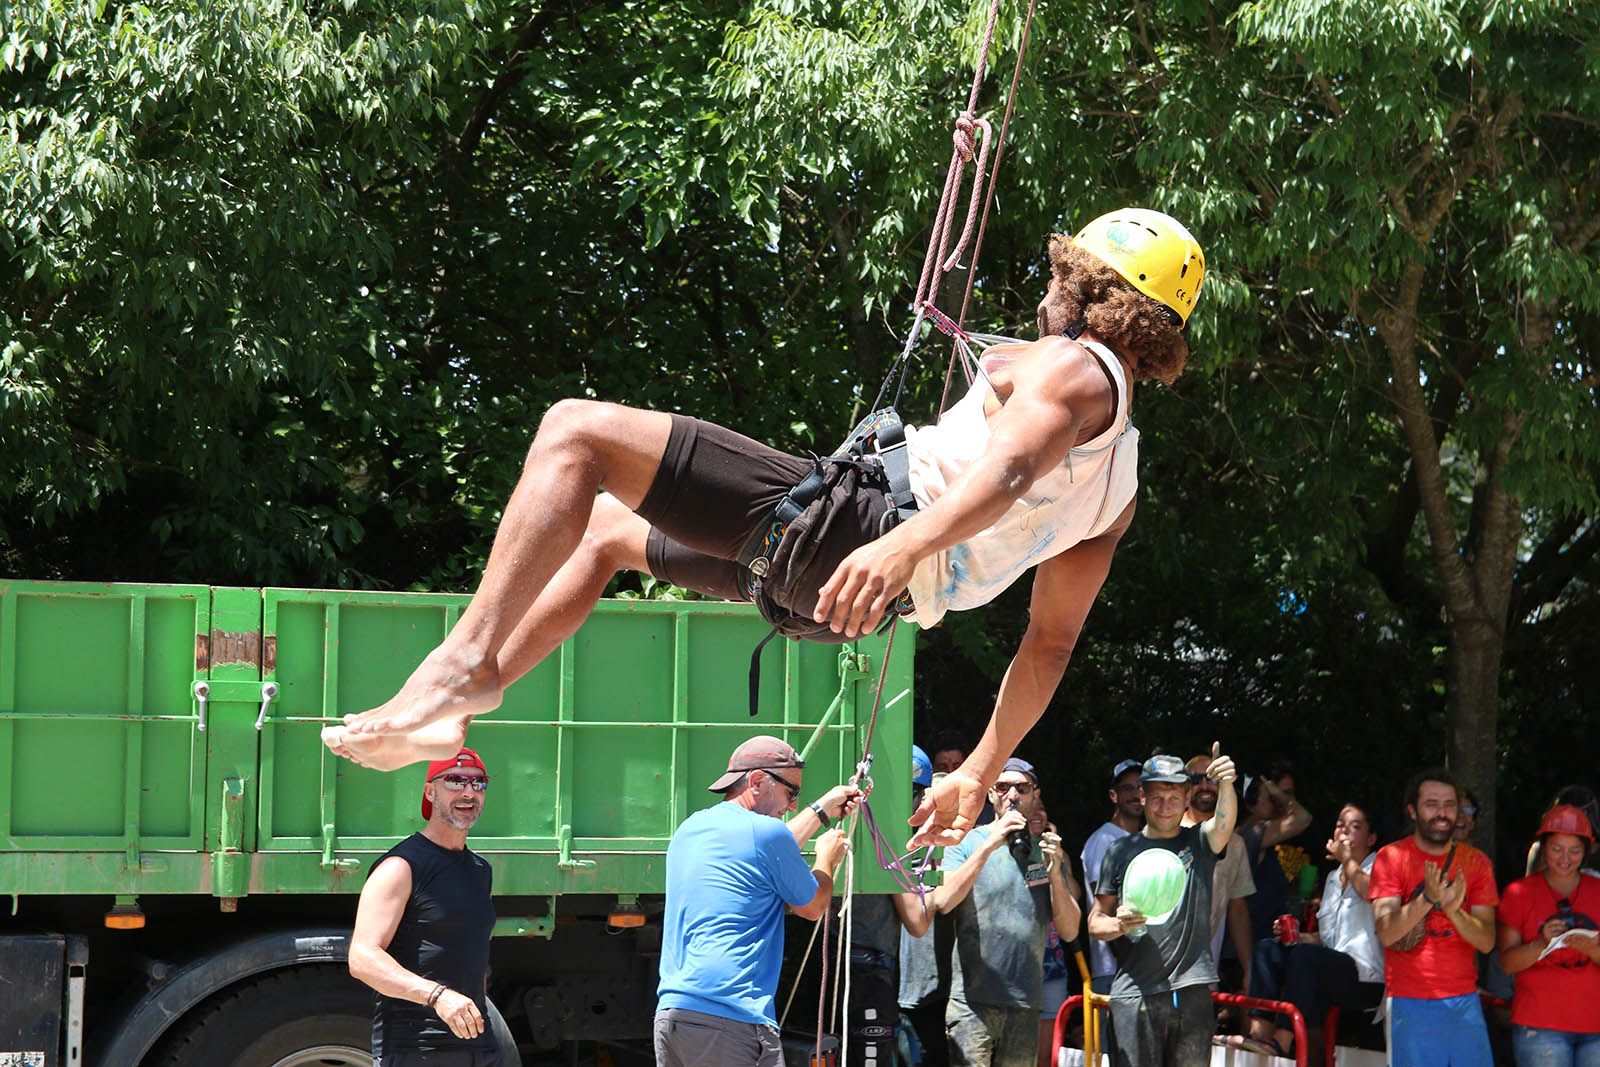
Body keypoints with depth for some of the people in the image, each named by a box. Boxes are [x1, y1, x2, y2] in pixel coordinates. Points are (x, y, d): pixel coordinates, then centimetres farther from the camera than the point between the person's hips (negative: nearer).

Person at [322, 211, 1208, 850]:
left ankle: (467, 660, -29)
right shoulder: (1117, 483, 22)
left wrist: (902, 545, -44)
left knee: (577, 432, -16)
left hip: (844, 520, -10)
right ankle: (442, 717, 16)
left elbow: (1009, 468, -27)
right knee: (605, 528, 26)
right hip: (831, 597, 10)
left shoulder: (1073, 368, -4)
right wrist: (978, 774, 25)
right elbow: (1051, 643, 21)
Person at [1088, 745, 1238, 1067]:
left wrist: (1226, 785, -35)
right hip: (1134, 992, -1)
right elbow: (1095, 922, 11)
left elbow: (1223, 824, -14)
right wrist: (1118, 925, -13)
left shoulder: (1199, 843, 10)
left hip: (1192, 989, 1)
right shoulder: (1122, 852, 10)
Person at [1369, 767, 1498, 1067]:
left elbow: (1487, 940, 0)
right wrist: (1428, 898, -26)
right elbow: (1386, 933, -12)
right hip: (1410, 1004, -3)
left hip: (1464, 1000, 3)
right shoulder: (1391, 857, -1)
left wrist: (1454, 910, -19)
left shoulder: (1475, 862, 8)